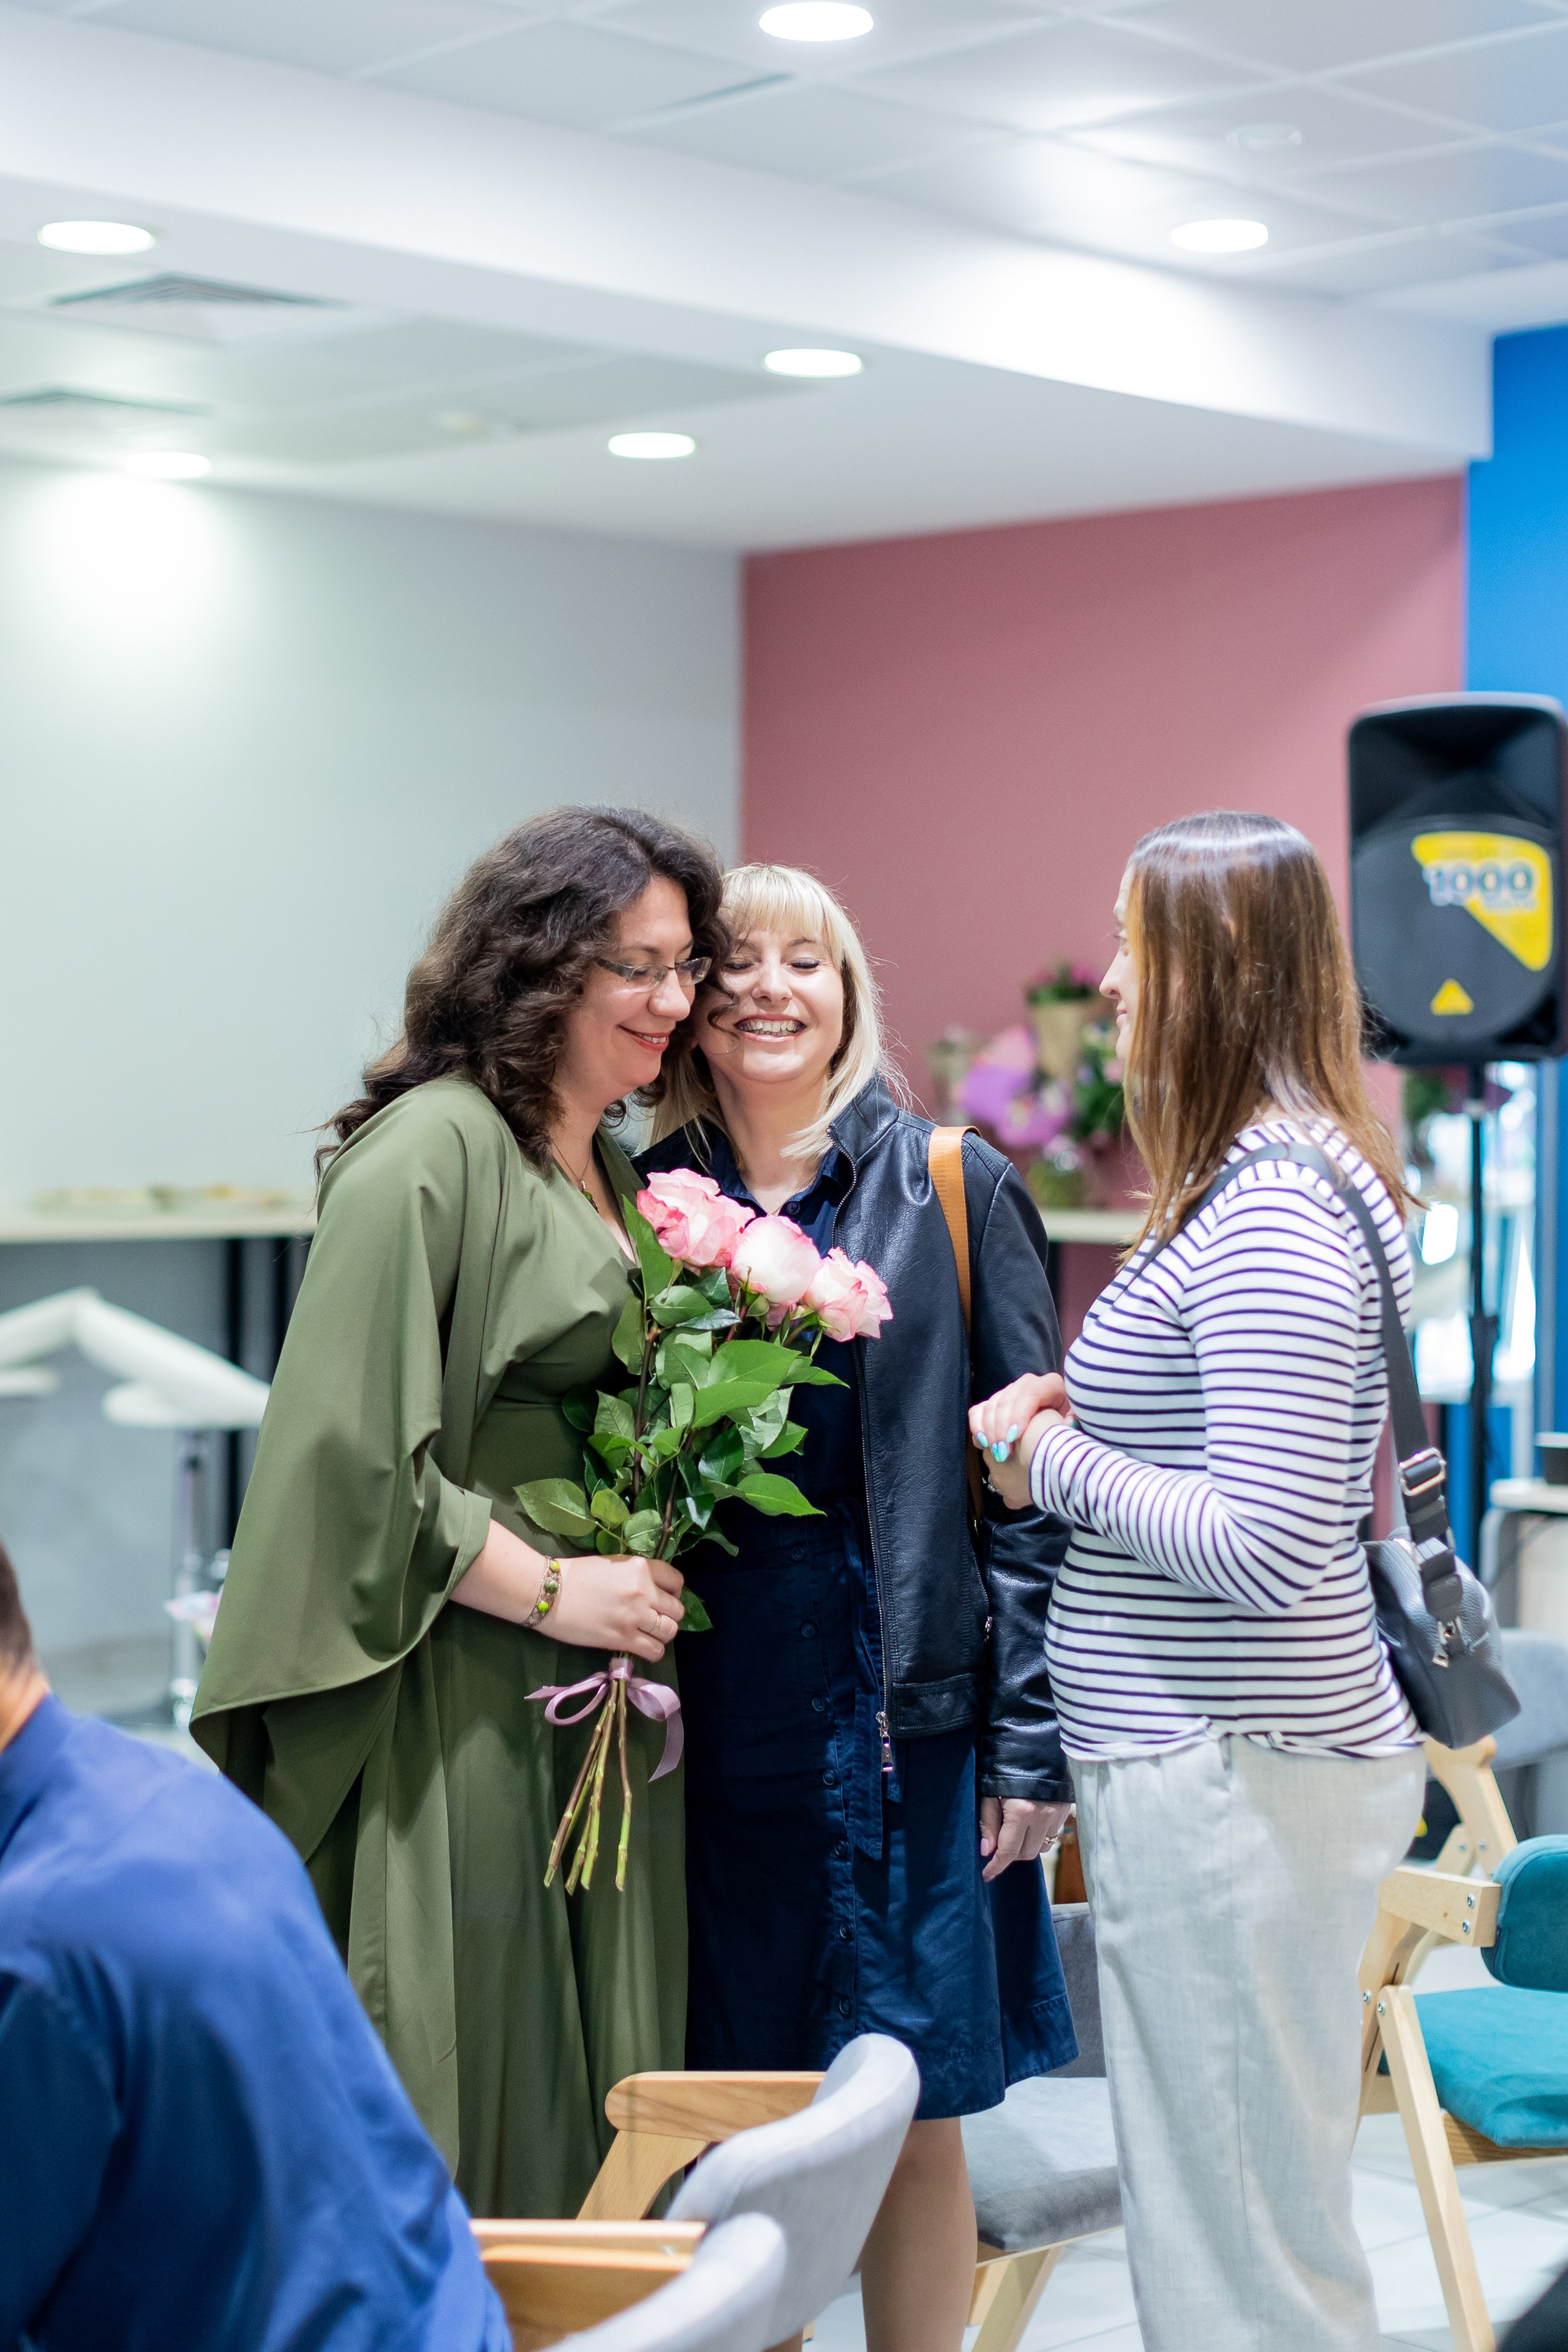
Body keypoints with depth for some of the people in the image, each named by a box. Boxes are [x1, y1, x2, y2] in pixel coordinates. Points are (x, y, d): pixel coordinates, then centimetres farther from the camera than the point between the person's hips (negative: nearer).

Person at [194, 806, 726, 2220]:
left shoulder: (618, 1173, 16)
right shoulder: (429, 1150, -11)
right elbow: (352, 1444, -18)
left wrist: (651, 1564, 8)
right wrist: (550, 1588, -15)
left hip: (597, 1690, 8)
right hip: (457, 1704, -8)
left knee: (588, 2079, 11)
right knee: (453, 2094, -2)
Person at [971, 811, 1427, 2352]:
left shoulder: (1270, 1214, -18)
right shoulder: (1276, 1180, 13)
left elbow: (1268, 1547, -24)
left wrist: (1050, 1461, -12)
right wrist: (1078, 1430, 9)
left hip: (1233, 1775, -10)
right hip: (1214, 1762, 10)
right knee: (1235, 2212, 18)